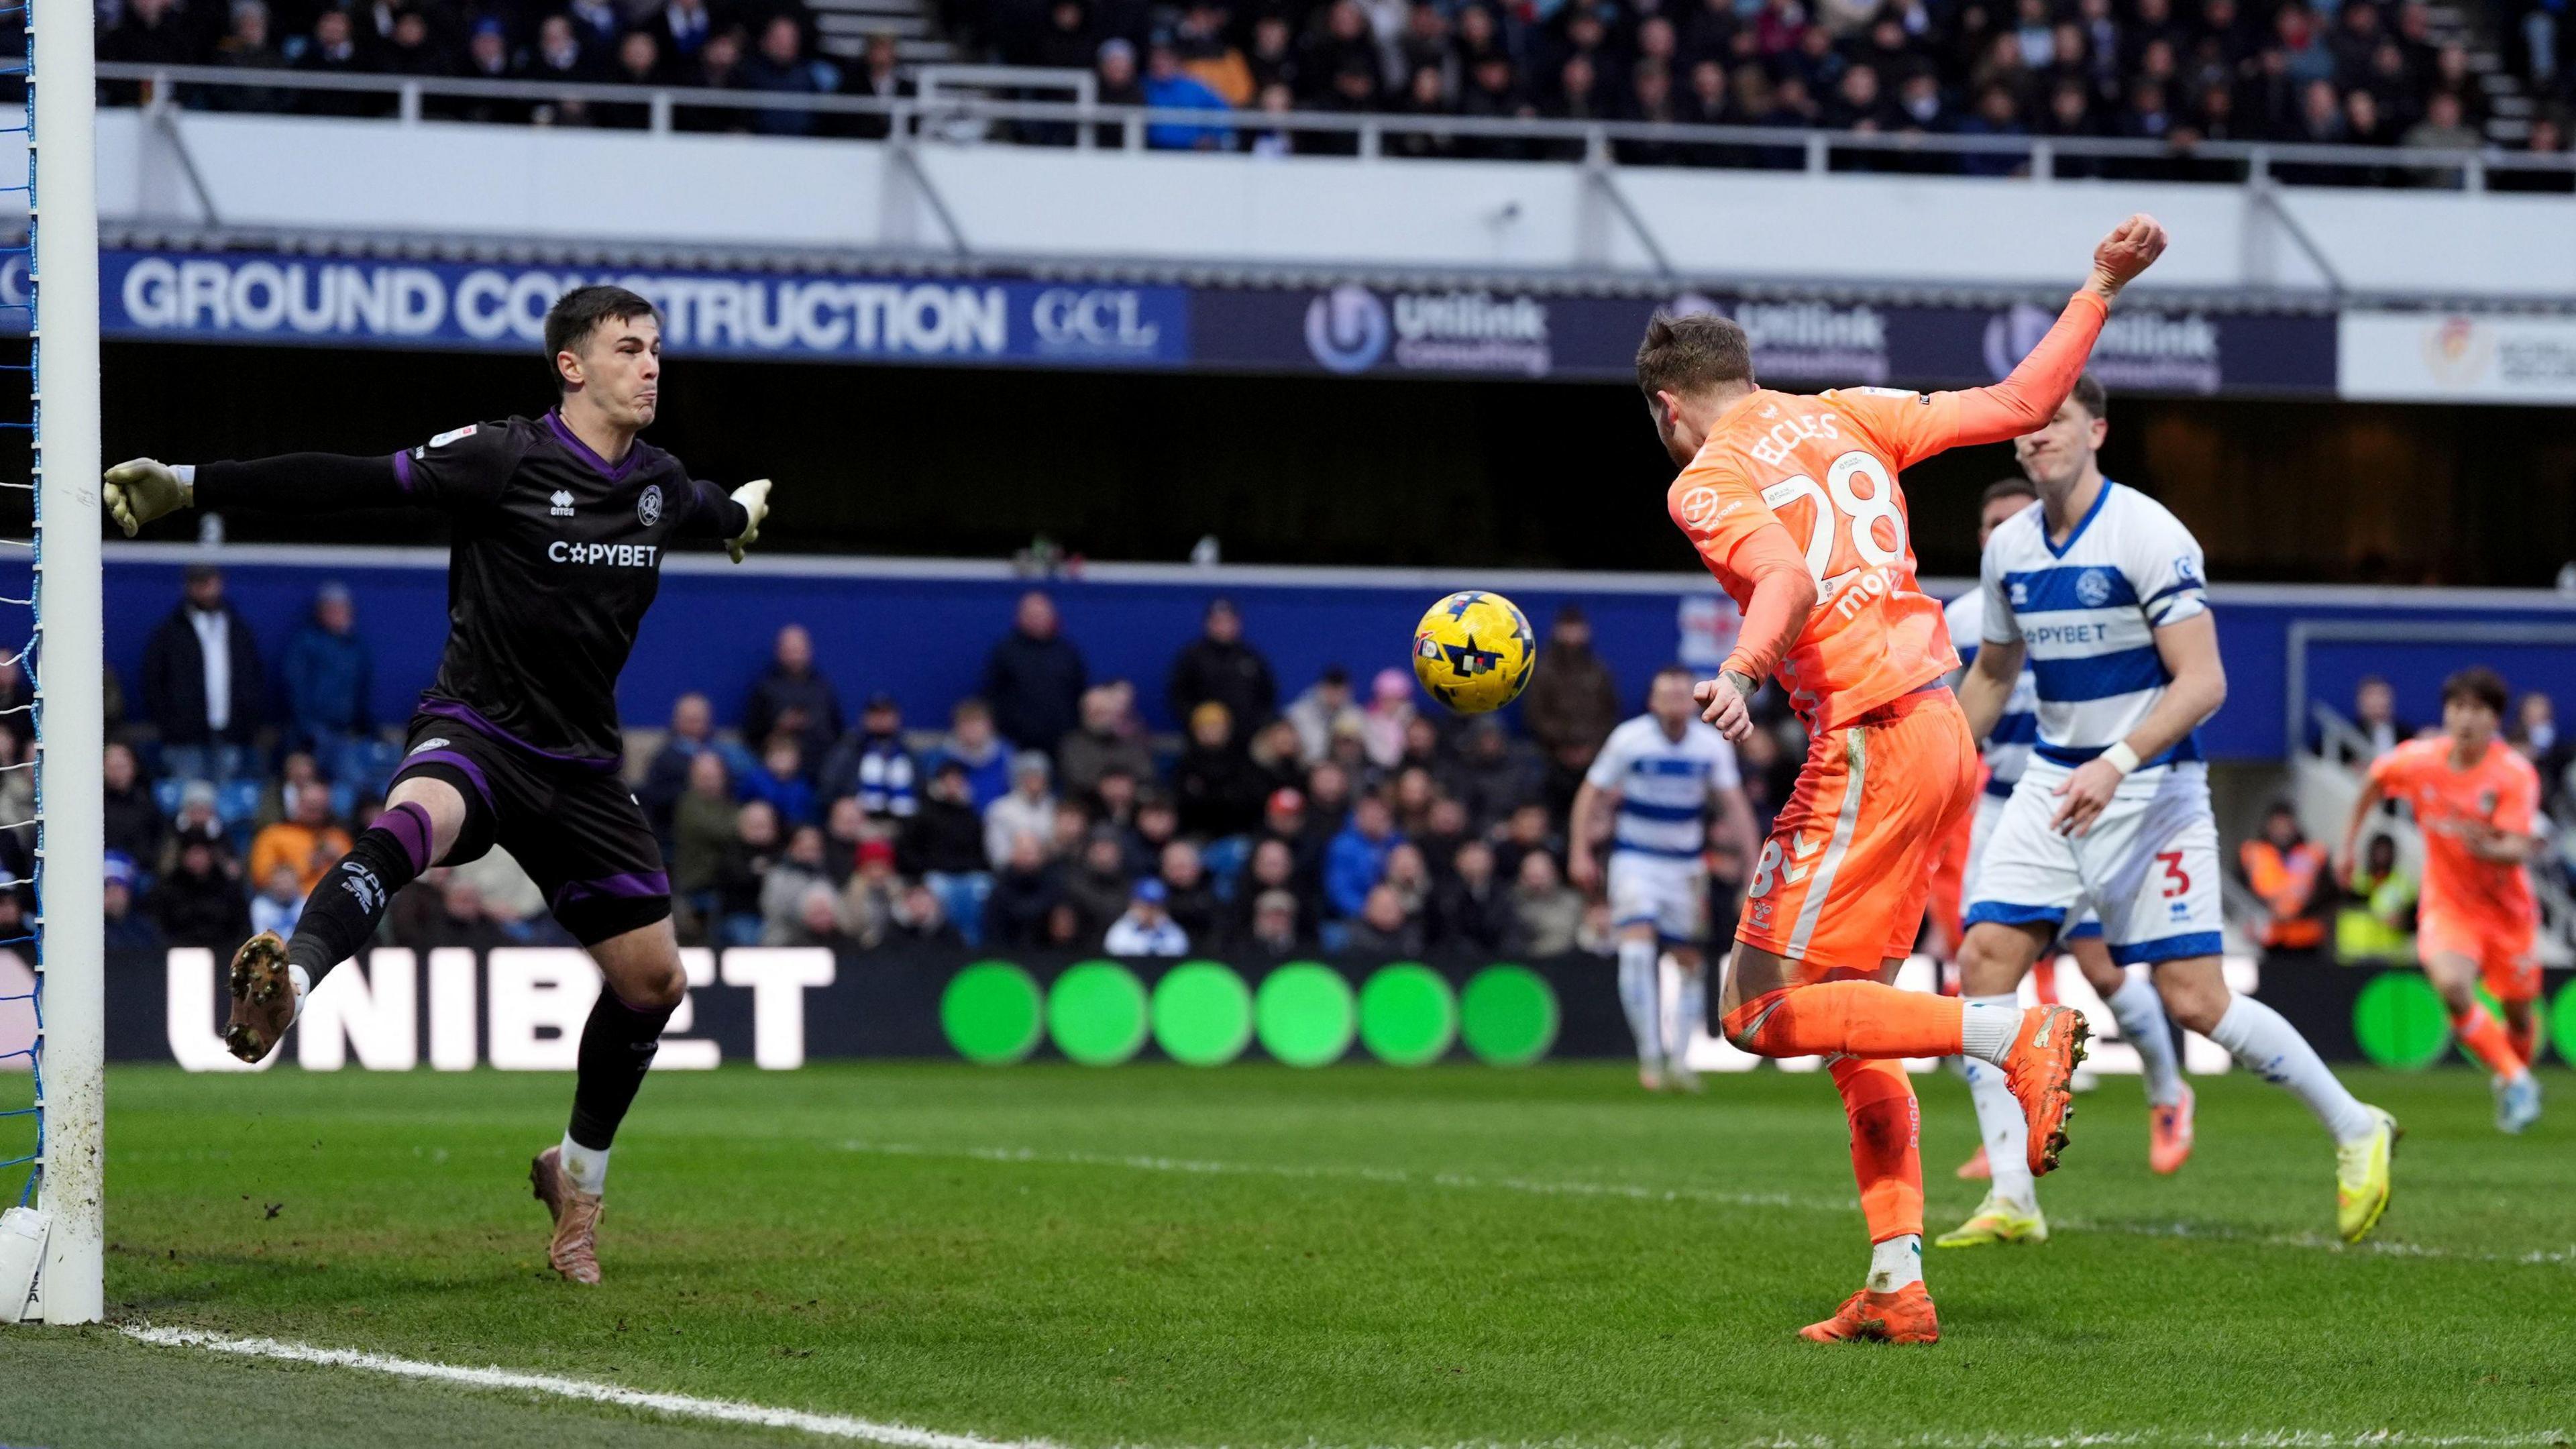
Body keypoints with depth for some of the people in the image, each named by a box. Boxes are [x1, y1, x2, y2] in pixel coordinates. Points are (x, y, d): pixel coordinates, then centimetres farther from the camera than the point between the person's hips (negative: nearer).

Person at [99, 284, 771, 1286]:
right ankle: (285, 989, -67)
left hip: (581, 766, 7)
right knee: (409, 824, -41)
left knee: (653, 980, 8)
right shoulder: (504, 459, -10)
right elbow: (348, 482, -15)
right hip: (474, 731, -6)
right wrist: (190, 486, -22)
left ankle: (578, 1178, 32)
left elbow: (716, 514, 36)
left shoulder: (660, 486, 9)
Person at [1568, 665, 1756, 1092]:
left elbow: (1734, 803, -1)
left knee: (1689, 959, 4)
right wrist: (1579, 853, -8)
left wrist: (1753, 860, -10)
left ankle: (1680, 1058, 15)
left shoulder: (1712, 744, -3)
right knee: (1637, 944, -20)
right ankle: (1650, 1054, -17)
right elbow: (1590, 795, -2)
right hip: (1635, 859, -3)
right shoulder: (1629, 739, -9)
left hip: (1687, 862, 3)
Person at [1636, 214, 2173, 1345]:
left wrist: (1739, 674, -42)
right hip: (1941, 733, 8)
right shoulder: (1844, 418, 14)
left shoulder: (1706, 483, -5)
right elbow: (2019, 403, 12)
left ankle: (2012, 1035, -17)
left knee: (1762, 1015, -4)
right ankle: (1897, 1284, 9)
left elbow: (1790, 583, -25)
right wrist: (2101, 288, 22)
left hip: (1868, 746, -8)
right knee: (1849, 1014, 14)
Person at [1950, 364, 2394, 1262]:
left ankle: (2354, 1129, 10)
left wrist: (2116, 765, -31)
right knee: (1984, 962, -10)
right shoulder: (2009, 547, 6)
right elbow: (1991, 674, 22)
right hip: (2051, 784, 6)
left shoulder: (2149, 536, -14)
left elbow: (2202, 682, -20)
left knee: (2192, 998, -10)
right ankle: (2011, 1197, -6)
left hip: (2150, 792, -6)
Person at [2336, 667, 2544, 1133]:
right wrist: (2348, 842, 14)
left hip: (2507, 907, 0)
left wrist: (2487, 849, -50)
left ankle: (2516, 1080, 44)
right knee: (2451, 985, -28)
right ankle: (2515, 1080, -11)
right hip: (2447, 902, 0)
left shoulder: (2515, 774, -20)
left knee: (2519, 1015, 9)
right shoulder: (2417, 761, -13)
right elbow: (2375, 782, 10)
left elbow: (2519, 850, -28)